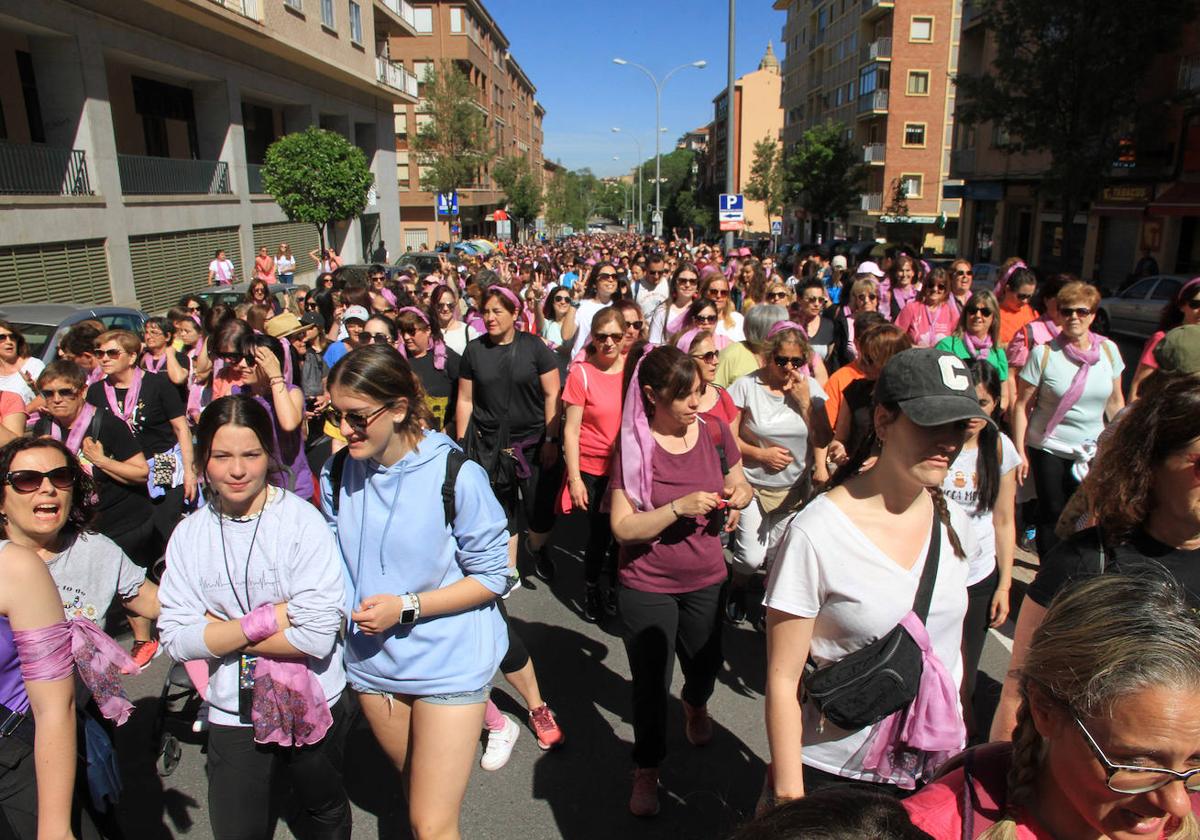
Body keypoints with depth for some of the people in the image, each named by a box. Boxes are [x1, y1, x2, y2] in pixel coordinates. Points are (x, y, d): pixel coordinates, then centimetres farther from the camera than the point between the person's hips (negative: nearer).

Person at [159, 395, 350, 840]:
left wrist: (222, 631, -16)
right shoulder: (189, 534, -5)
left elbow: (318, 633, -24)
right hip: (232, 714, 2)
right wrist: (263, 621, -21)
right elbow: (176, 639, -9)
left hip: (311, 705, -2)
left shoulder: (302, 520, -18)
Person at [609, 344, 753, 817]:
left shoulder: (714, 431, -7)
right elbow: (623, 527, -19)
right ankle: (646, 770, 34)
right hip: (647, 587, -4)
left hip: (706, 580, 4)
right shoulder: (633, 446, -18)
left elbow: (741, 486, 8)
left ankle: (695, 706, 61)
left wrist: (736, 496, -15)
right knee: (651, 682, 8)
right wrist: (679, 507, -30)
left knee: (705, 663, 23)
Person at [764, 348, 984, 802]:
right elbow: (783, 679, -16)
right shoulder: (816, 534, -22)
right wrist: (788, 796, -14)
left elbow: (951, 643, 10)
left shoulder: (954, 523, -4)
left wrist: (957, 748, 13)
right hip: (833, 777, -5)